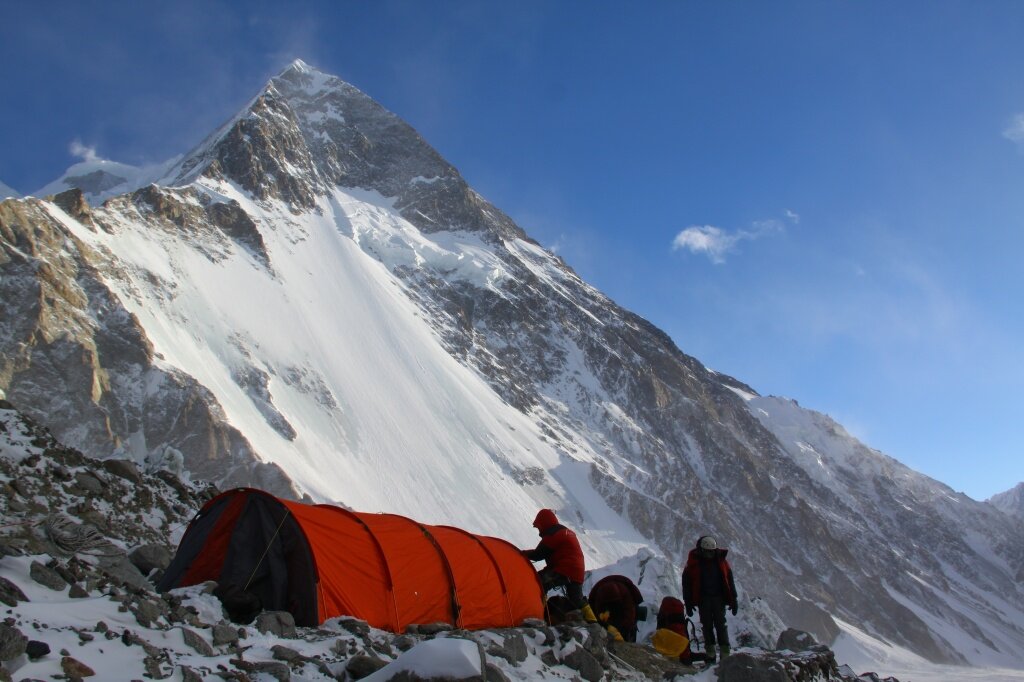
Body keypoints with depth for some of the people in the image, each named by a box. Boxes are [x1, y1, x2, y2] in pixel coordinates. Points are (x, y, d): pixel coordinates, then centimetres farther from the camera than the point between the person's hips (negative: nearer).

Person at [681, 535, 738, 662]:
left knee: (721, 624, -4)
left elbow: (729, 580, 7)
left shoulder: (720, 560, 2)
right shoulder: (694, 562, -3)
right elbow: (686, 582, 0)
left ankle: (725, 655, -2)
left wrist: (733, 600, 4)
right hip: (703, 599, 0)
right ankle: (710, 655, 8)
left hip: (719, 598, 1)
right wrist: (688, 603, -3)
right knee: (707, 626, 2)